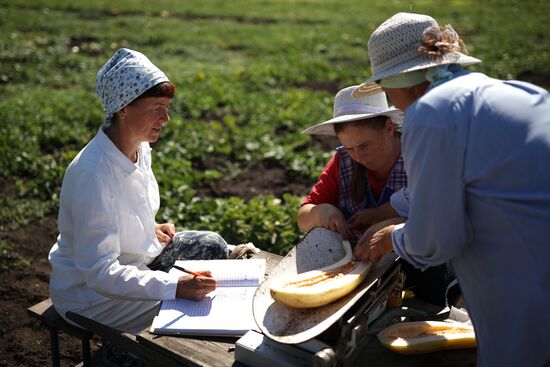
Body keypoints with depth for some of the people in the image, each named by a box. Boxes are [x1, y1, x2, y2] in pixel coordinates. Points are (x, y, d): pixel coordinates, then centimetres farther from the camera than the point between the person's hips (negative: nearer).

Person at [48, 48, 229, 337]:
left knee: (213, 246, 9)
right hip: (90, 291, -9)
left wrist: (150, 228, 0)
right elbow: (99, 273, -32)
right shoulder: (92, 175, -33)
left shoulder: (139, 146, -5)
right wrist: (175, 287, -37)